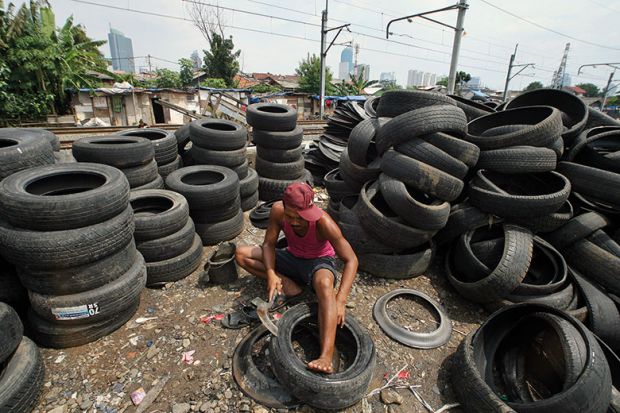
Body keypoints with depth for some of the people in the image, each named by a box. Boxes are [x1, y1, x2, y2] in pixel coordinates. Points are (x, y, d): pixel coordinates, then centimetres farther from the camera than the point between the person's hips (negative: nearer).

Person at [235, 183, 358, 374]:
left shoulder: (323, 222, -32)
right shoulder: (278, 210, -23)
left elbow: (351, 260, -27)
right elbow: (268, 244, -11)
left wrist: (340, 301, -36)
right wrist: (271, 273, -30)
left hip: (319, 262, -5)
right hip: (292, 258, 5)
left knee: (324, 284, -42)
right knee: (241, 254, -9)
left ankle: (326, 357, -48)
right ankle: (290, 288, -14)